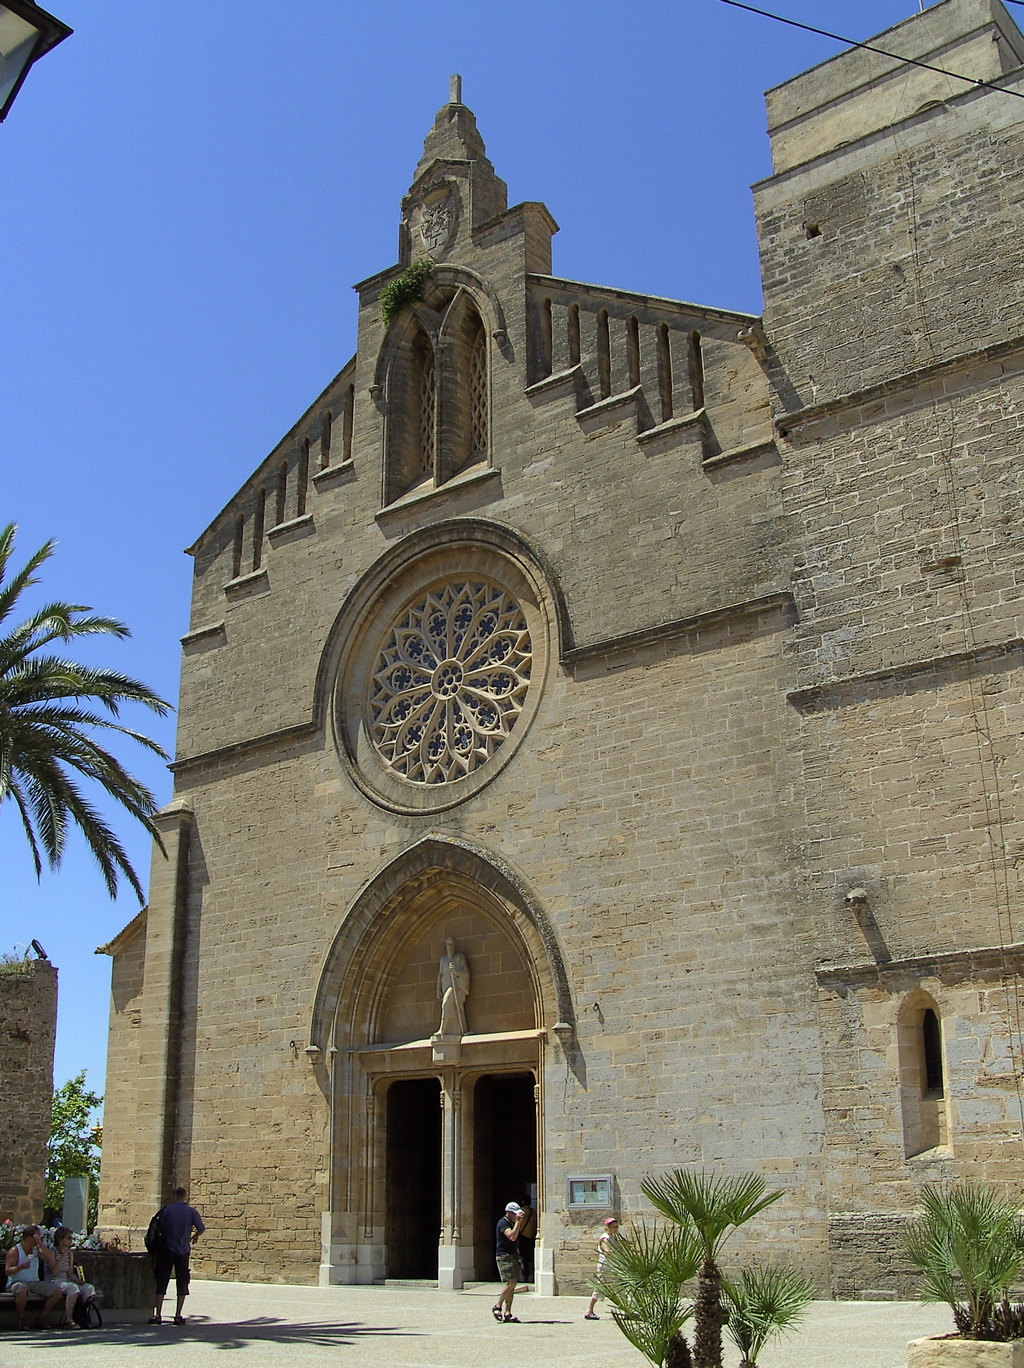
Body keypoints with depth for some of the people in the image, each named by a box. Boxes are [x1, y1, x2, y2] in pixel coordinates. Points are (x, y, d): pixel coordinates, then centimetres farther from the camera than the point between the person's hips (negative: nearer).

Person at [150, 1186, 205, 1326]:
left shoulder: (167, 1210, -3)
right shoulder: (192, 1212, 0)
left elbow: (159, 1229, 0)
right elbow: (201, 1229, -3)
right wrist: (194, 1236, 20)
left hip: (167, 1250, -1)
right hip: (183, 1251, 1)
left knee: (161, 1282, 5)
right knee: (182, 1283, 7)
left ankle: (158, 1315, 0)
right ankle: (178, 1316, 4)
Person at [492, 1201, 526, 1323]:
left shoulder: (512, 1223, 18)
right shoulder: (503, 1223, -11)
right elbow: (512, 1236, -26)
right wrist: (517, 1221, -23)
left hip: (513, 1256, 9)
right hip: (504, 1256, -9)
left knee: (512, 1285, 2)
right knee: (511, 1282, -16)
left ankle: (507, 1314, 2)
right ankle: (497, 1306, -2)